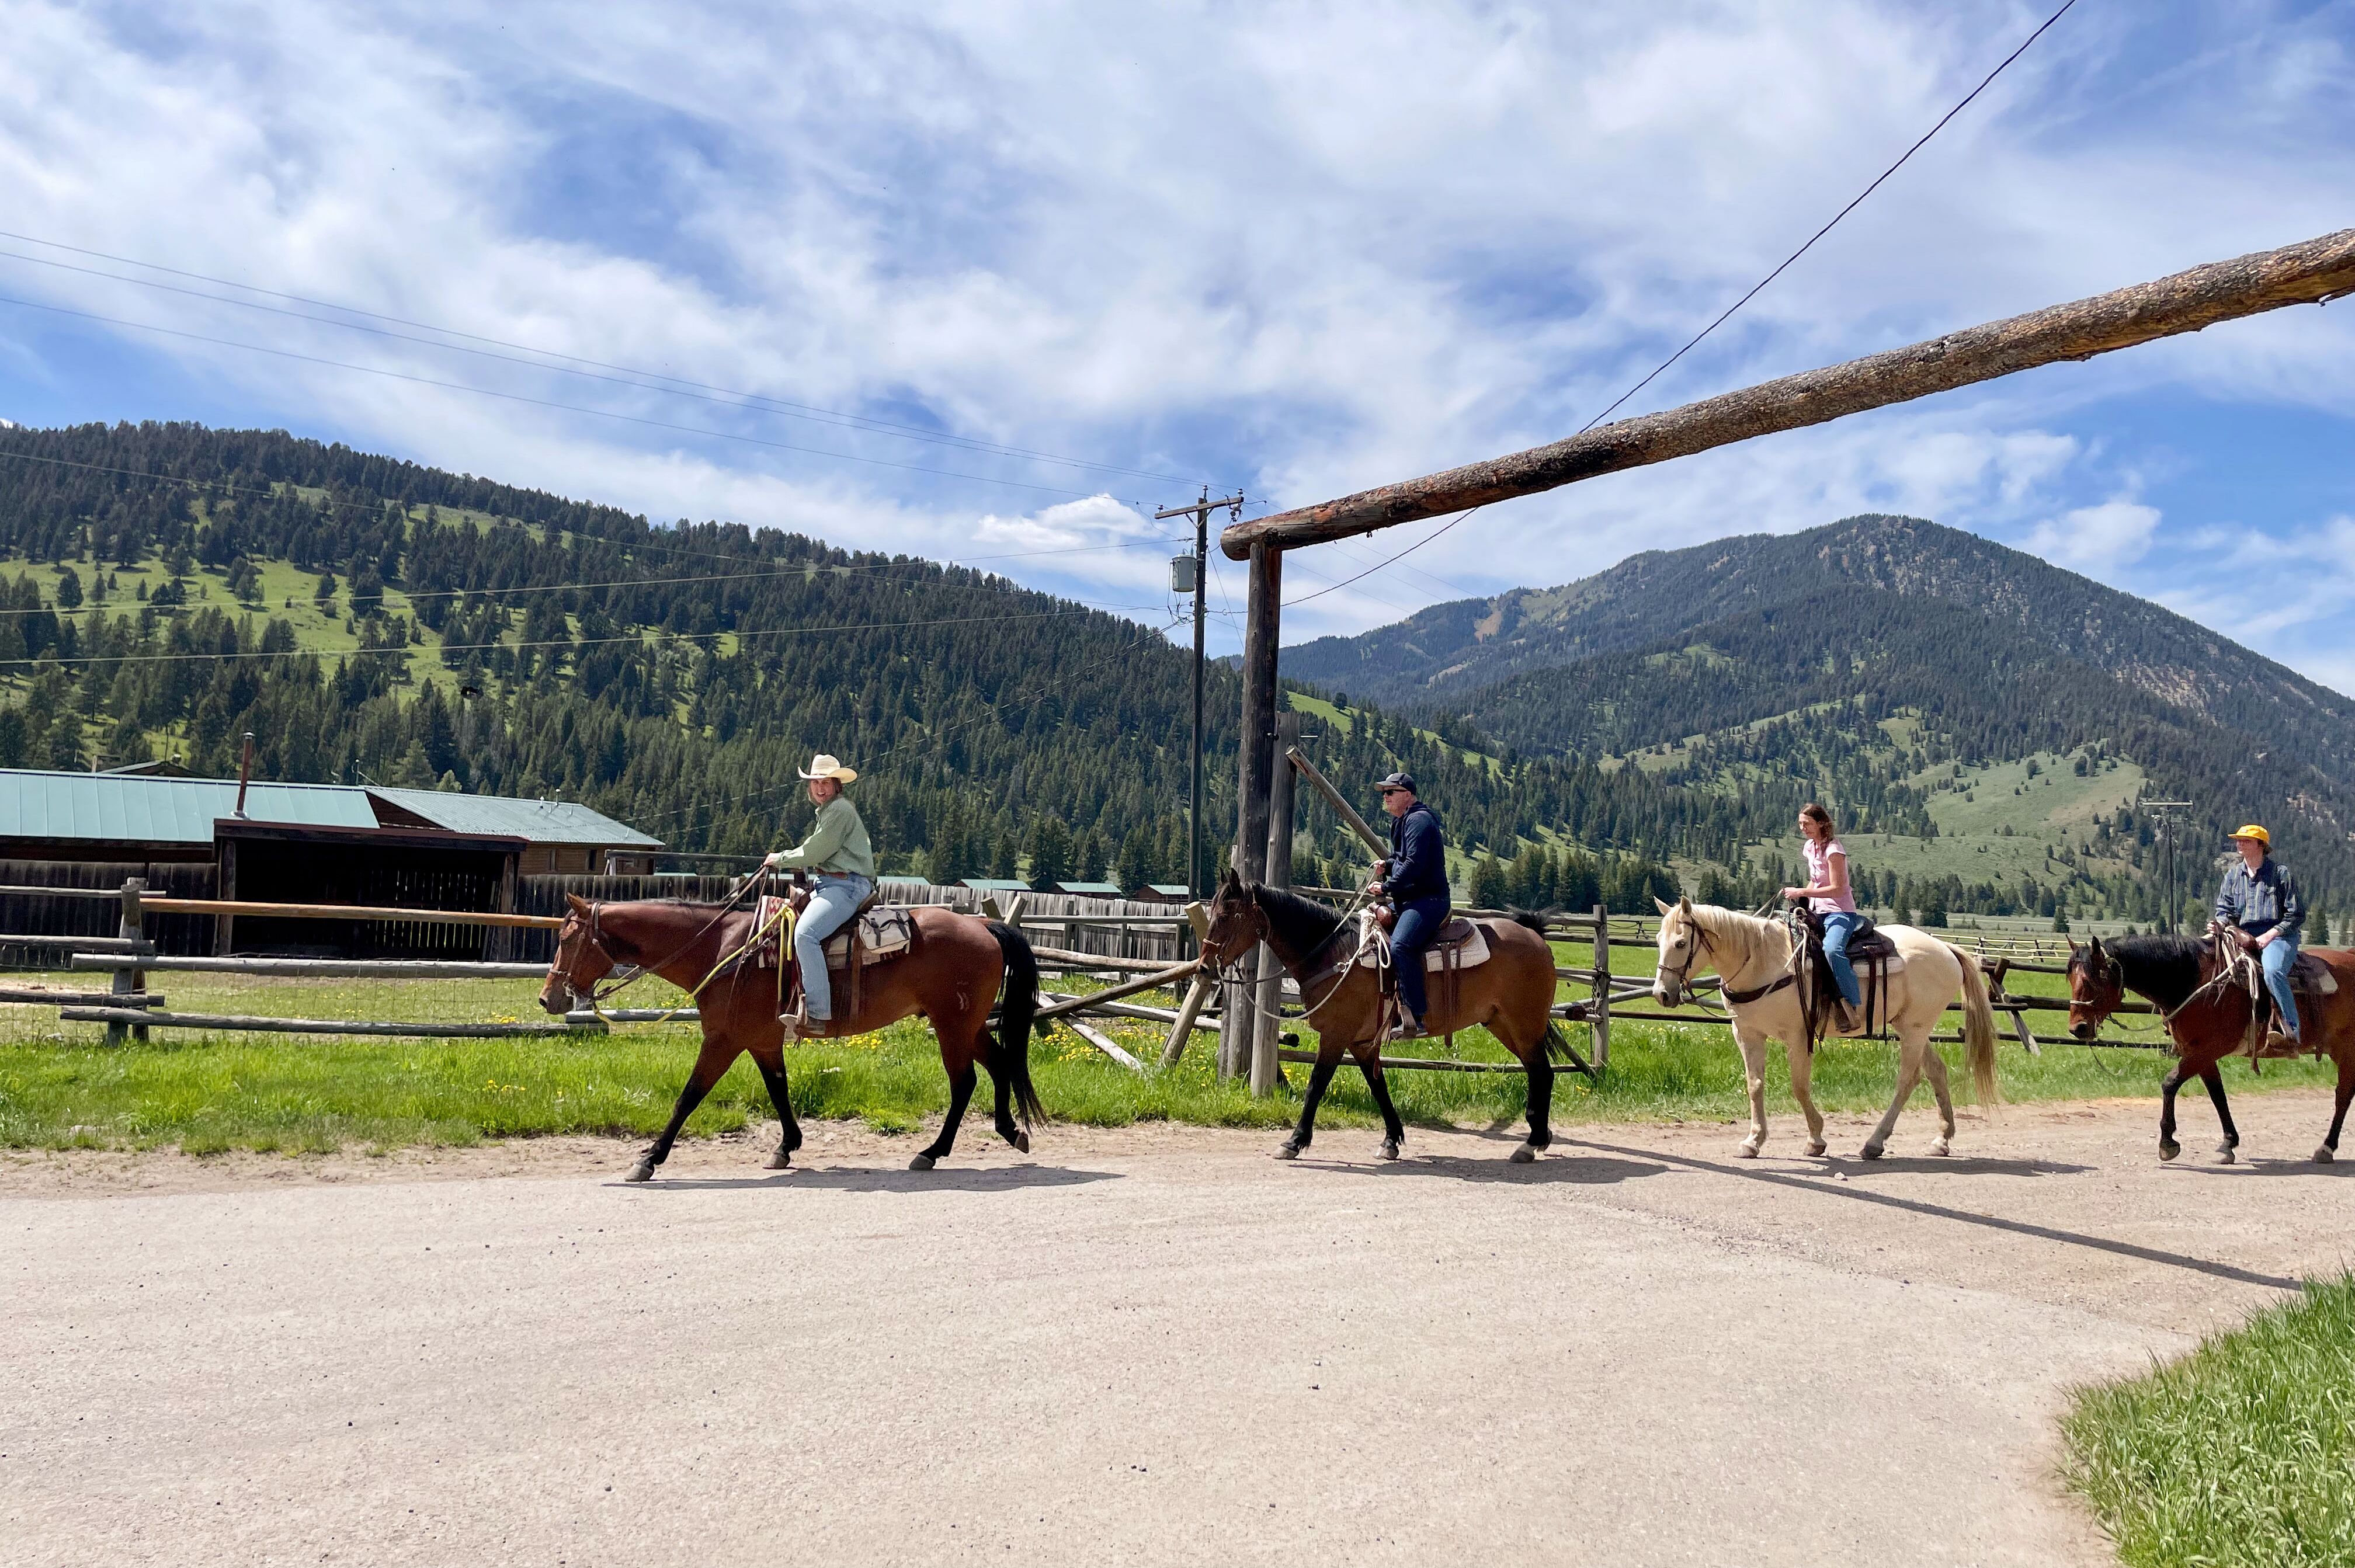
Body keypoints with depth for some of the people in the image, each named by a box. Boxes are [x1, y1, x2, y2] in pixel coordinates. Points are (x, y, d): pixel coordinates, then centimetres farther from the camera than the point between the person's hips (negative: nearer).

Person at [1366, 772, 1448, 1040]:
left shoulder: (1418, 820, -13)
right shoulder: (1401, 822, 20)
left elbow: (1414, 864, -23)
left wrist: (1386, 887, -17)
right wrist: (1387, 865, 11)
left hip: (1428, 899, -12)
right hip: (1407, 899, 12)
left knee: (1400, 945, -32)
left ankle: (1414, 1019, -35)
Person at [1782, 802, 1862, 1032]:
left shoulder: (1833, 849, -13)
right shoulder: (1809, 847, 12)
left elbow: (1837, 889, -19)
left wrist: (1801, 892, -21)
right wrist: (1802, 899, 8)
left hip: (1840, 912, -9)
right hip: (1818, 912, 10)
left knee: (1832, 949, -36)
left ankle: (1855, 1007, -33)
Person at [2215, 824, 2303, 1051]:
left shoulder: (2280, 873, 0)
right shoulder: (2233, 875, 14)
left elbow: (2296, 915, -1)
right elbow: (2223, 909, 15)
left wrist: (2269, 936, -11)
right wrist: (2223, 924, -9)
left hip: (2278, 936, -5)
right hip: (2242, 936, 5)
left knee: (2272, 971, -34)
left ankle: (2291, 1032, -31)